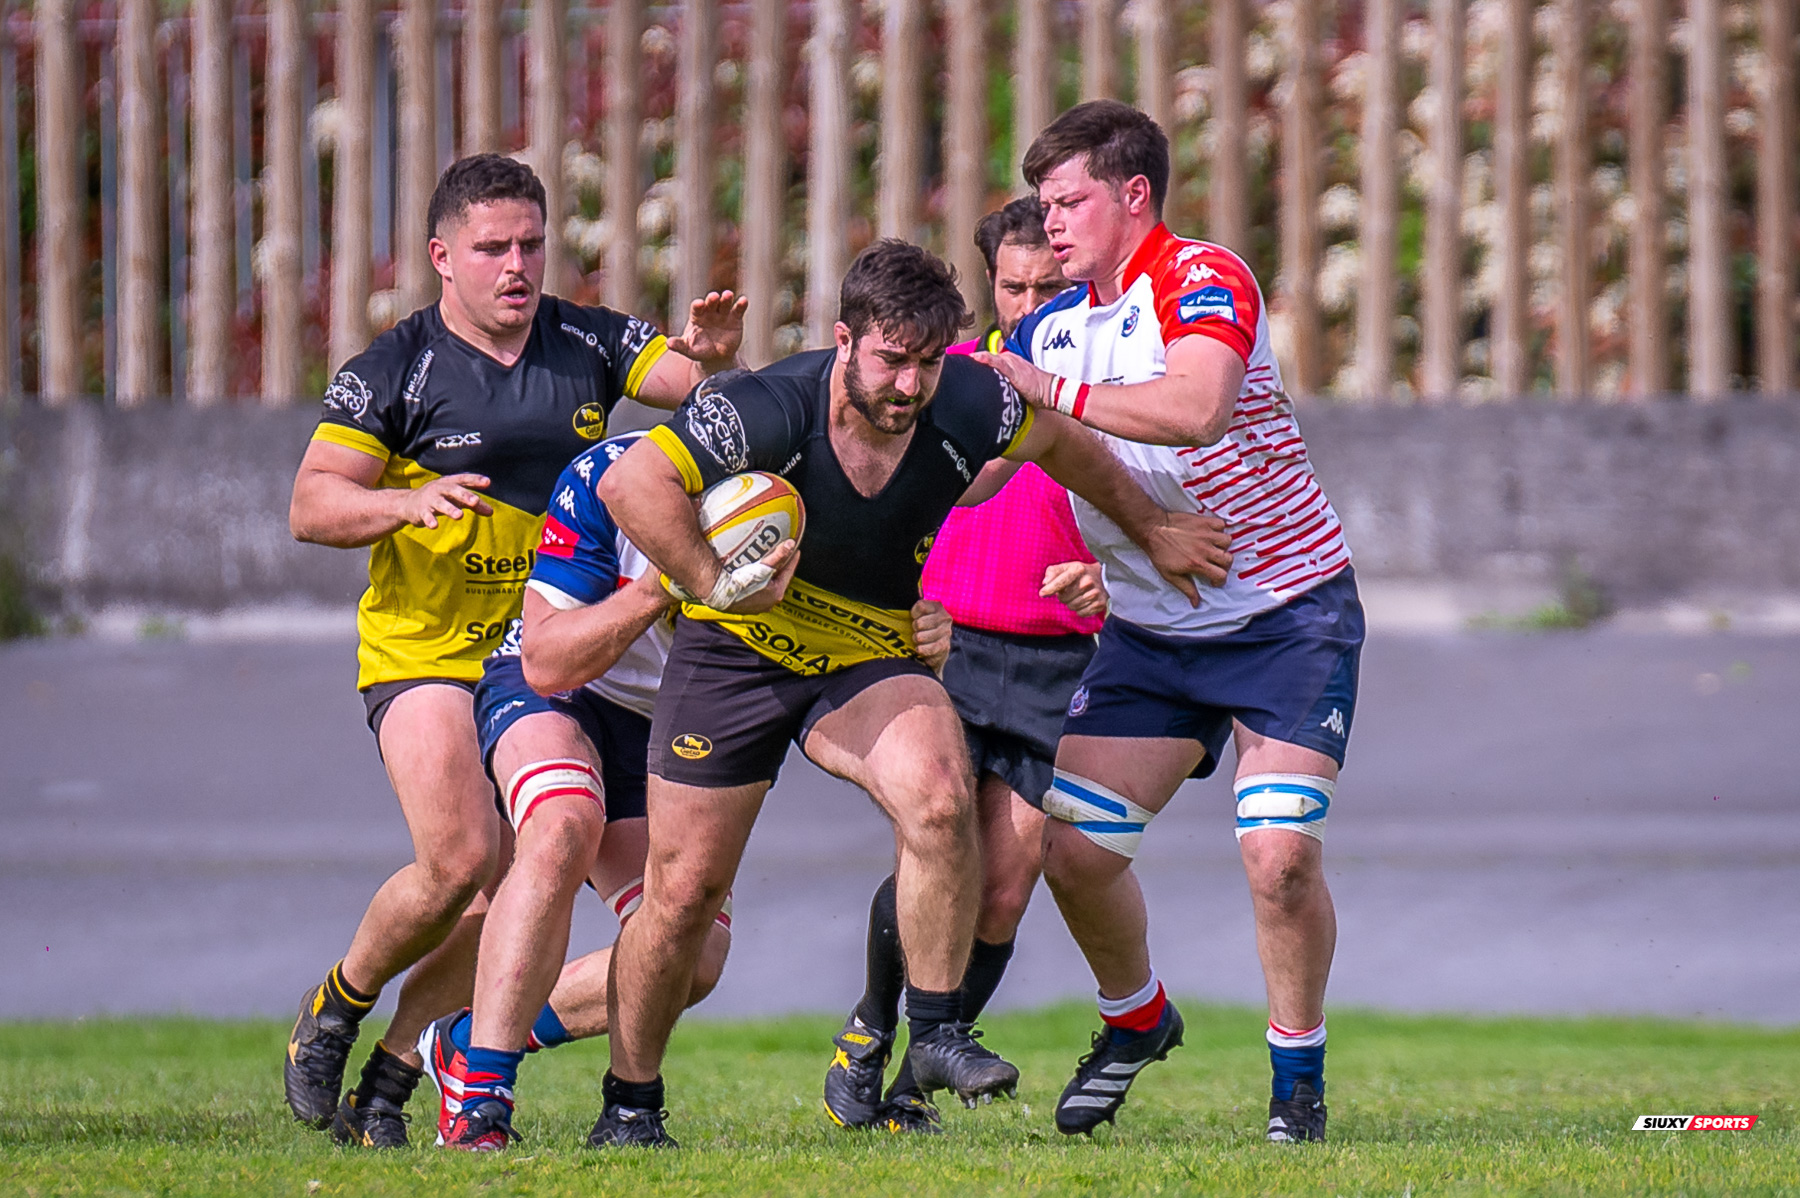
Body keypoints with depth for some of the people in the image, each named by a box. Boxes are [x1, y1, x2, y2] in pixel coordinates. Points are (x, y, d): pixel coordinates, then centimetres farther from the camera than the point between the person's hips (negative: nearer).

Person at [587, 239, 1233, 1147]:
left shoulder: (967, 409, -15)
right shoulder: (770, 410, -28)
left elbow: (1060, 444, 8)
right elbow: (631, 482, -36)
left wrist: (1153, 529, 19)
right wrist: (712, 583, -36)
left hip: (872, 659, 2)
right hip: (737, 652, -2)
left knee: (939, 797, -28)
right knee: (683, 893, -1)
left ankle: (937, 1034, -14)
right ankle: (630, 1104, 19)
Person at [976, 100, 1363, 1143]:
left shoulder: (1205, 279, -17)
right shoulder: (1050, 329, 6)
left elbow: (1198, 406, -36)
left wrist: (1054, 392, -34)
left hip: (1287, 615, -7)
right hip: (1150, 628, 7)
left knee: (1280, 854, -18)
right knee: (1069, 845, -2)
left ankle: (1300, 1074, 3)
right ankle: (1137, 1019, 26)